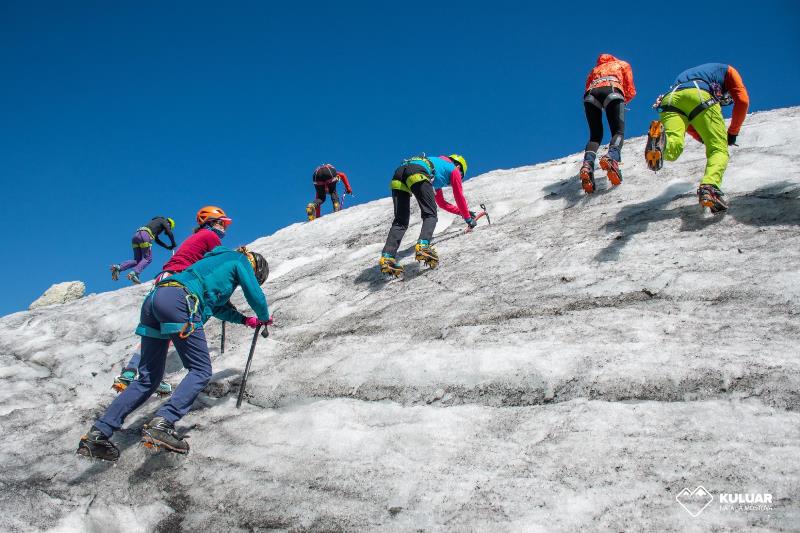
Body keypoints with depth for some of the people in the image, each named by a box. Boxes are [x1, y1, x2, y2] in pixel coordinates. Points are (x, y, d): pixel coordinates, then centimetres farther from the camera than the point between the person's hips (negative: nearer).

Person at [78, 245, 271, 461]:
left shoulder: (220, 259, 38)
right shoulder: (241, 261, 15)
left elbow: (217, 304, 45)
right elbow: (256, 296, 15)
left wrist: (244, 320, 52)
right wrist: (264, 318, 35)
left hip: (154, 298, 9)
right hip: (180, 300, -9)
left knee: (149, 378, 9)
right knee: (201, 370, -6)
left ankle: (98, 433, 1)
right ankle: (161, 423, -25)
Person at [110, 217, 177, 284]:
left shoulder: (156, 222, 39)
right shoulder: (163, 221, 18)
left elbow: (157, 240, 43)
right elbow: (170, 233, 8)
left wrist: (167, 247, 43)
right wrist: (173, 245, 20)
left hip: (136, 235, 8)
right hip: (145, 235, -8)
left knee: (137, 260, 8)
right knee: (148, 258, -5)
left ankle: (118, 267, -10)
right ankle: (134, 273, -24)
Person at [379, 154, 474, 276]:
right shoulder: (454, 169, 26)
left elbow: (441, 203, 52)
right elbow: (459, 198, 27)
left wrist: (462, 211, 60)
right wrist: (468, 218, 39)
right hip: (417, 173, -7)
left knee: (400, 221, 1)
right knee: (430, 215, -6)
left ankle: (387, 257, -18)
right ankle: (423, 246, -34)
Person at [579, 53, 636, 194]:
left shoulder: (595, 69, 41)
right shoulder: (623, 64, 35)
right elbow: (631, 92, 24)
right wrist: (621, 102, 40)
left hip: (591, 94, 3)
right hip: (612, 92, -3)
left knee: (595, 135, 8)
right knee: (618, 132, -4)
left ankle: (587, 164, -21)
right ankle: (611, 157, -37)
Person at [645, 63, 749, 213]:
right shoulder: (728, 70, 34)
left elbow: (686, 122, 39)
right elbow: (742, 101, 18)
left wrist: (705, 139, 40)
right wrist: (732, 133, 27)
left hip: (670, 99, 4)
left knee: (672, 151, -15)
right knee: (719, 150, 0)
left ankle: (660, 139, -50)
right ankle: (709, 186, -29)